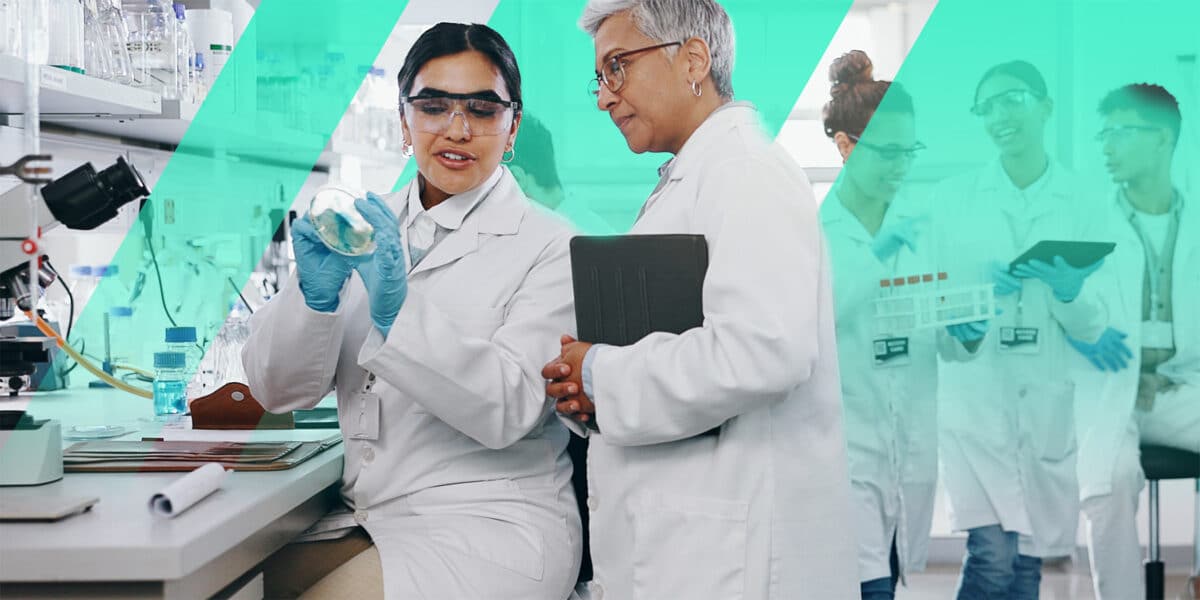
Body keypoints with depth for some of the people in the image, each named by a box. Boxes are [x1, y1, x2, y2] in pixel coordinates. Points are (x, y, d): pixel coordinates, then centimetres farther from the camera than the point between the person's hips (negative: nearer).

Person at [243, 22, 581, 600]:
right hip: (364, 519, 5)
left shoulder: (549, 248, -4)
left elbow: (507, 410, -16)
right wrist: (315, 293, -13)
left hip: (489, 529, -5)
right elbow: (279, 391, 6)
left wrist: (401, 313, -27)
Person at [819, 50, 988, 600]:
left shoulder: (923, 223, 8)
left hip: (913, 443, 5)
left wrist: (968, 334, -11)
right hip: (844, 444, -5)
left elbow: (948, 346, 11)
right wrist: (876, 255, -20)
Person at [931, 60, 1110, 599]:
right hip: (973, 392, -2)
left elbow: (1091, 329, 6)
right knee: (993, 556, -14)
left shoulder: (1079, 201, 6)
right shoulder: (952, 196, 5)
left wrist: (1069, 292, -15)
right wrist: (978, 291, -14)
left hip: (1045, 399, 2)